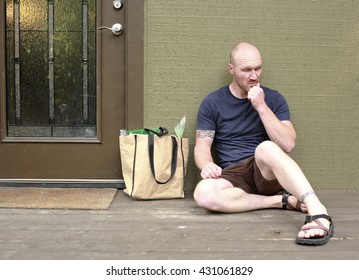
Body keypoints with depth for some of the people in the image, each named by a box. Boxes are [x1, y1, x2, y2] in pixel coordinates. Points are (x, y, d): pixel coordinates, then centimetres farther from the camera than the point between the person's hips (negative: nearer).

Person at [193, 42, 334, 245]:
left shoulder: (273, 98, 4)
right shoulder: (212, 103, 5)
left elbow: (288, 144, -7)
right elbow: (202, 146, 3)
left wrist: (261, 107, -14)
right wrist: (207, 164, -21)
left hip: (268, 172, -1)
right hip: (233, 175, 1)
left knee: (266, 148, -37)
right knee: (204, 194, -35)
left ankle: (318, 212, -49)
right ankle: (284, 200, -22)